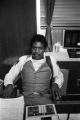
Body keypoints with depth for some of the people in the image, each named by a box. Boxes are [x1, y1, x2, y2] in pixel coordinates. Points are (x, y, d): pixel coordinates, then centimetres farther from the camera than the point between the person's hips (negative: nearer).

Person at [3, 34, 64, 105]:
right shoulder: (23, 60, 8)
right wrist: (9, 85, -10)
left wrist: (56, 84, -5)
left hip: (45, 98, 0)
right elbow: (10, 75, 11)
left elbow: (59, 76, 17)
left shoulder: (50, 60, 8)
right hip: (26, 97, 1)